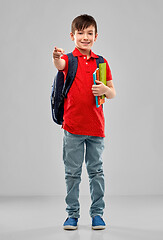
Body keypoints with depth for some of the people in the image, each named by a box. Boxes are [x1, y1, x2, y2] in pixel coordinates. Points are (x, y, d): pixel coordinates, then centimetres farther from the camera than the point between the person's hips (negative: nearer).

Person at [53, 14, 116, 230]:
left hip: (96, 126, 2)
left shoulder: (101, 62, 9)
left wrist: (105, 89, -13)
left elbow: (113, 94, 10)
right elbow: (59, 64, -25)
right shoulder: (69, 59, 1)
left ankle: (97, 213, 19)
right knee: (72, 172, 5)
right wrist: (57, 57, -48)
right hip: (73, 126, -2)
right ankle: (72, 214, 17)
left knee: (96, 170, 8)